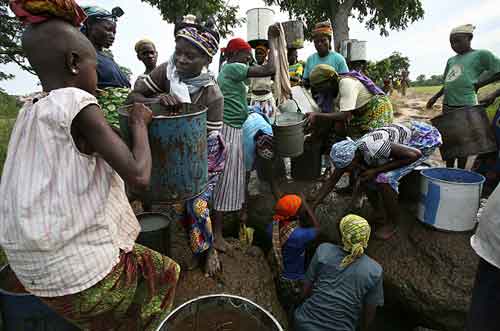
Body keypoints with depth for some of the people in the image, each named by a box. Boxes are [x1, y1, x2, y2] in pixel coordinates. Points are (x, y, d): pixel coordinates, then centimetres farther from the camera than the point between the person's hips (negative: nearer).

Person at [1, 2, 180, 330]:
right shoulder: (77, 105, -20)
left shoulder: (29, 112, 4)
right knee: (164, 273, 18)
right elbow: (139, 176, -26)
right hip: (81, 273, -7)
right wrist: (140, 123, -10)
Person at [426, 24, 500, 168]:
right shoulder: (451, 60, 18)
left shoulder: (481, 54, 0)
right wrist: (435, 97, 16)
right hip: (447, 106, 6)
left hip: (466, 106, -6)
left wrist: (478, 84, -6)